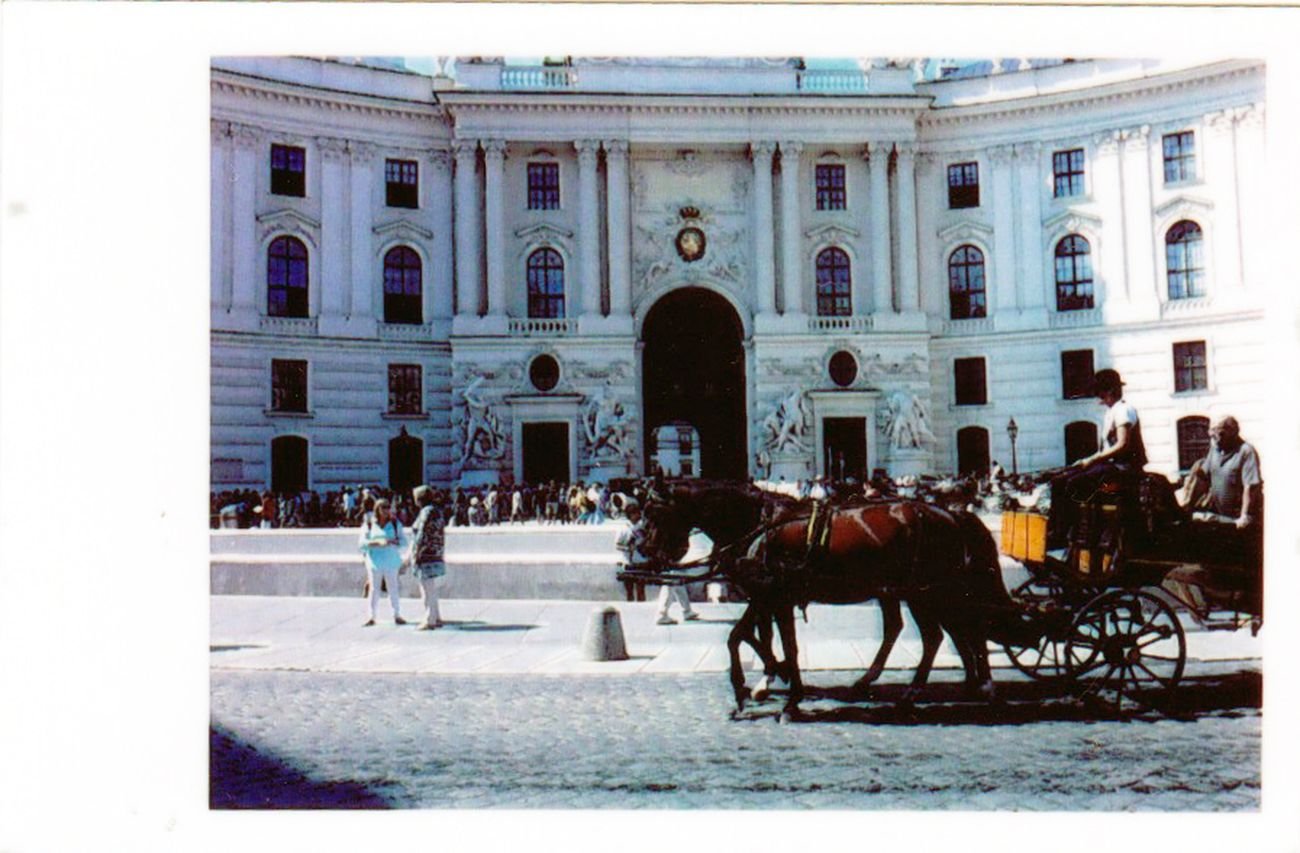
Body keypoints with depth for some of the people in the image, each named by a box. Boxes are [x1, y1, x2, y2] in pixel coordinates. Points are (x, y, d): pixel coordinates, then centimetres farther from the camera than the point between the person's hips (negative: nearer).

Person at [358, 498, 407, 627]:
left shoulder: (395, 524, 5)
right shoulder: (369, 524, 2)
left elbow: (403, 542, 1)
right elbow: (362, 543, -6)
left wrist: (394, 541, -20)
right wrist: (377, 542, -21)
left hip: (391, 562, 1)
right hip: (375, 562, -1)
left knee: (393, 589, 2)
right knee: (374, 590, 2)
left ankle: (397, 615, 11)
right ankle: (371, 617, 9)